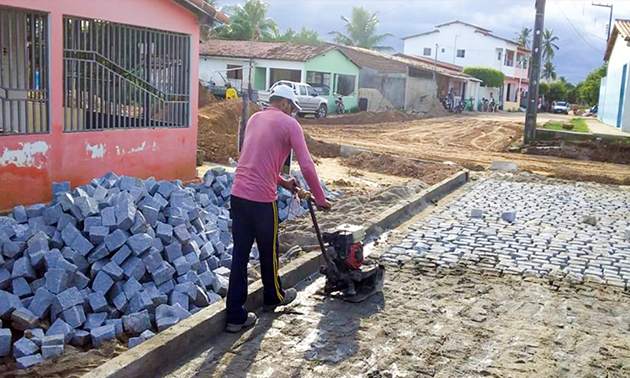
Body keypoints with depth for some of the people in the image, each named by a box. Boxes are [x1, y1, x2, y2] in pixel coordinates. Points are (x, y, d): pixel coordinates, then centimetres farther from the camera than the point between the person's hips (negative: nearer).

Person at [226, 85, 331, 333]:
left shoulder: (254, 119, 18)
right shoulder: (289, 124, -3)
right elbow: (307, 166, -9)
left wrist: (282, 182, 30)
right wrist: (320, 199, 1)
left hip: (238, 195, 6)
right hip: (262, 199, -6)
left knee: (240, 254, 9)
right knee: (268, 251, 16)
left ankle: (236, 317, 12)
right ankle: (274, 297, 40)